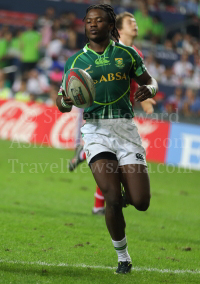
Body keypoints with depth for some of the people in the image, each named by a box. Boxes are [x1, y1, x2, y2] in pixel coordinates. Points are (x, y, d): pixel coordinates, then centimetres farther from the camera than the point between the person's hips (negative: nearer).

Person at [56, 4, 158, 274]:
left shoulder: (127, 54, 9)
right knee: (113, 198, -17)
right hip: (95, 128, -1)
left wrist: (148, 90, -6)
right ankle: (123, 257, 2)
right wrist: (66, 101, -12)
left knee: (141, 202, -8)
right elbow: (62, 103, 13)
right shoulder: (76, 61, 9)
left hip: (125, 127, 1)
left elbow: (150, 82, 19)